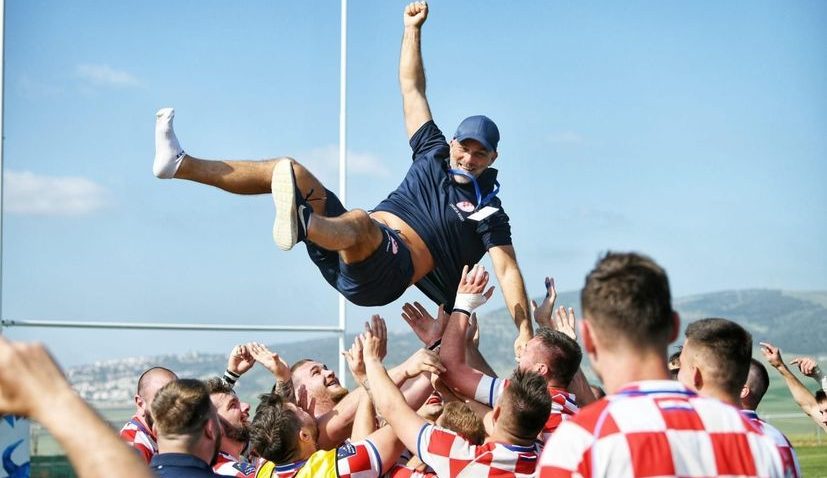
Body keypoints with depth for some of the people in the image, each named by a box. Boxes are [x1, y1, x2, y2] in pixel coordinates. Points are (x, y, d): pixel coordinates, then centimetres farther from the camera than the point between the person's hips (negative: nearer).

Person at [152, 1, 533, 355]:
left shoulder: (488, 211, 6)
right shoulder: (434, 154, 21)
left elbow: (508, 270, -4)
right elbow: (412, 88, 24)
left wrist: (525, 330, -17)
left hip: (387, 272, -7)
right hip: (346, 254, 7)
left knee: (360, 223, -42)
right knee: (288, 170, -4)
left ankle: (299, 223, -78)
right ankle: (179, 164, -10)